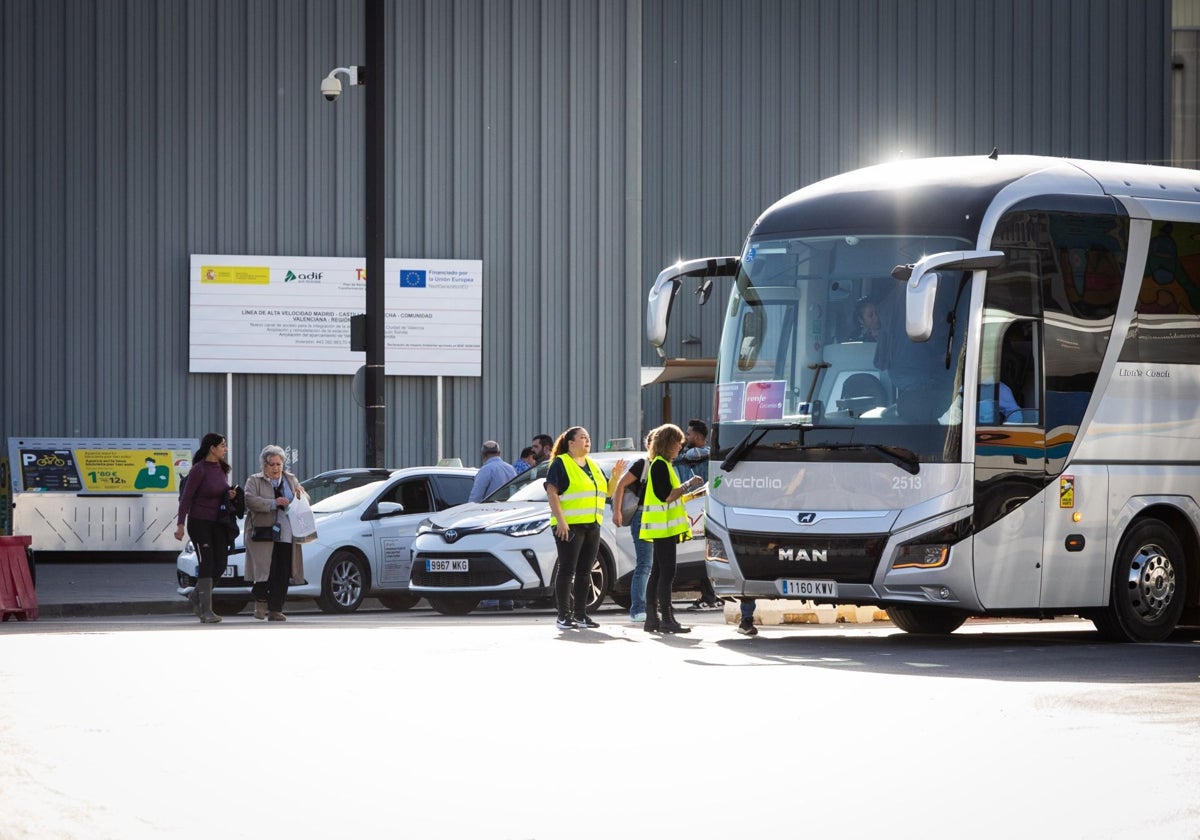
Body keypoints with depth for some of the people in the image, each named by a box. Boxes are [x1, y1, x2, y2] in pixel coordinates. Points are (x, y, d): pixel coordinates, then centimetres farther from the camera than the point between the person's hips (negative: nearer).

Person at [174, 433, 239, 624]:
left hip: (218, 522, 7)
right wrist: (180, 524, -18)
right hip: (200, 522, -7)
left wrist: (230, 495, -2)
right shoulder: (199, 470, -13)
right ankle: (206, 611, -5)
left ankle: (196, 596, 25)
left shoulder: (221, 468, 9)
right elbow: (186, 497, -13)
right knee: (207, 563, -9)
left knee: (220, 564, 3)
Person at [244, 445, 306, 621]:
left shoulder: (291, 480, 19)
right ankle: (260, 601, 11)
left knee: (282, 575, -1)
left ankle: (275, 610, 5)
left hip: (287, 536, 4)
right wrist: (273, 503, -21)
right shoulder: (254, 481, 5)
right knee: (265, 570, -11)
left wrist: (300, 493, 0)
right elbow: (250, 501, -11)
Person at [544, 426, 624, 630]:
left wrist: (616, 476, 5)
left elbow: (606, 491, 24)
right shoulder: (560, 464, -3)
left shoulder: (592, 466, 21)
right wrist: (560, 520, -21)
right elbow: (552, 493, -11)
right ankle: (563, 616, -5)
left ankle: (581, 615, 14)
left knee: (584, 571, 8)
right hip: (569, 525, -7)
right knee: (567, 570, -6)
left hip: (592, 525, 7)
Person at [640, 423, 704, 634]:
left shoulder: (663, 465, 20)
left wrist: (694, 494, 20)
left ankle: (651, 618, 9)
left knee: (658, 572, 9)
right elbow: (666, 496, -19)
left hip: (663, 528, 11)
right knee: (667, 572, -11)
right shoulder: (660, 465, -12)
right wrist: (689, 484, -13)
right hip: (663, 527, -11)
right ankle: (667, 620, -12)